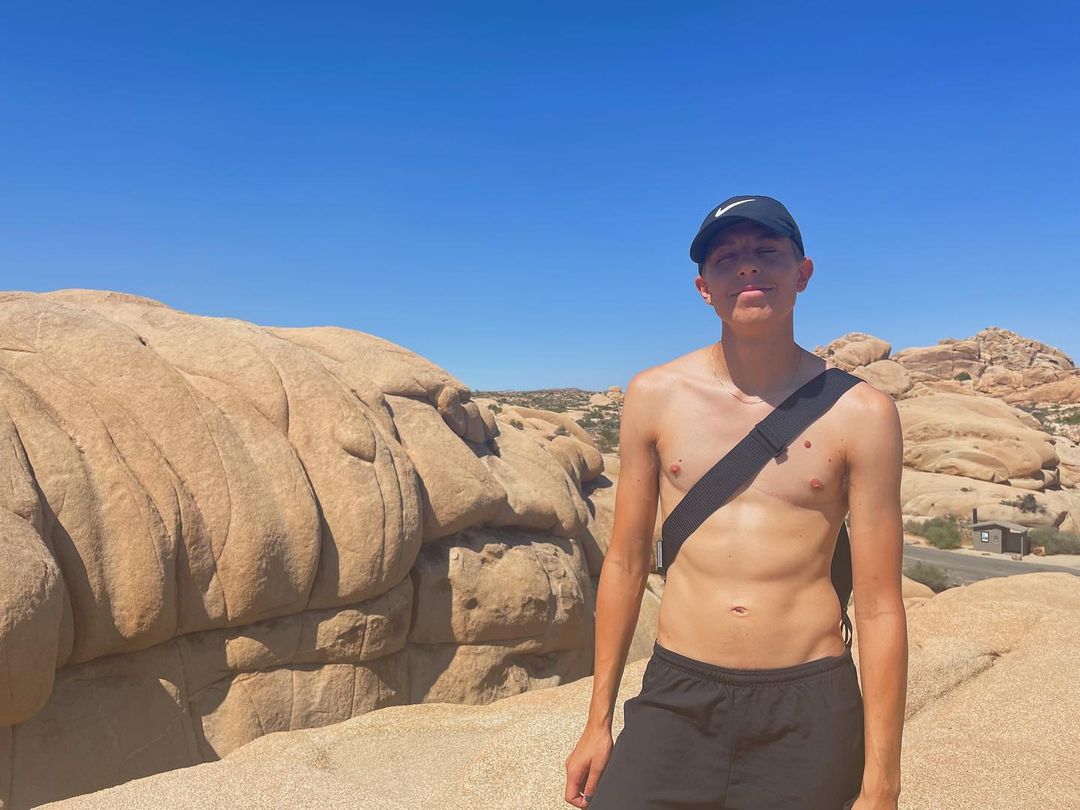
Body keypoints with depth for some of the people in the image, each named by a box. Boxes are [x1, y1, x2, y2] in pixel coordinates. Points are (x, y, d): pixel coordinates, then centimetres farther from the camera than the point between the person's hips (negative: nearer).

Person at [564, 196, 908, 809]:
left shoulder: (860, 413, -4)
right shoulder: (654, 396, 1)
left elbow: (879, 607, -2)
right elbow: (626, 564, 6)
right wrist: (599, 721, 9)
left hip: (808, 711, 0)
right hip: (677, 698, 1)